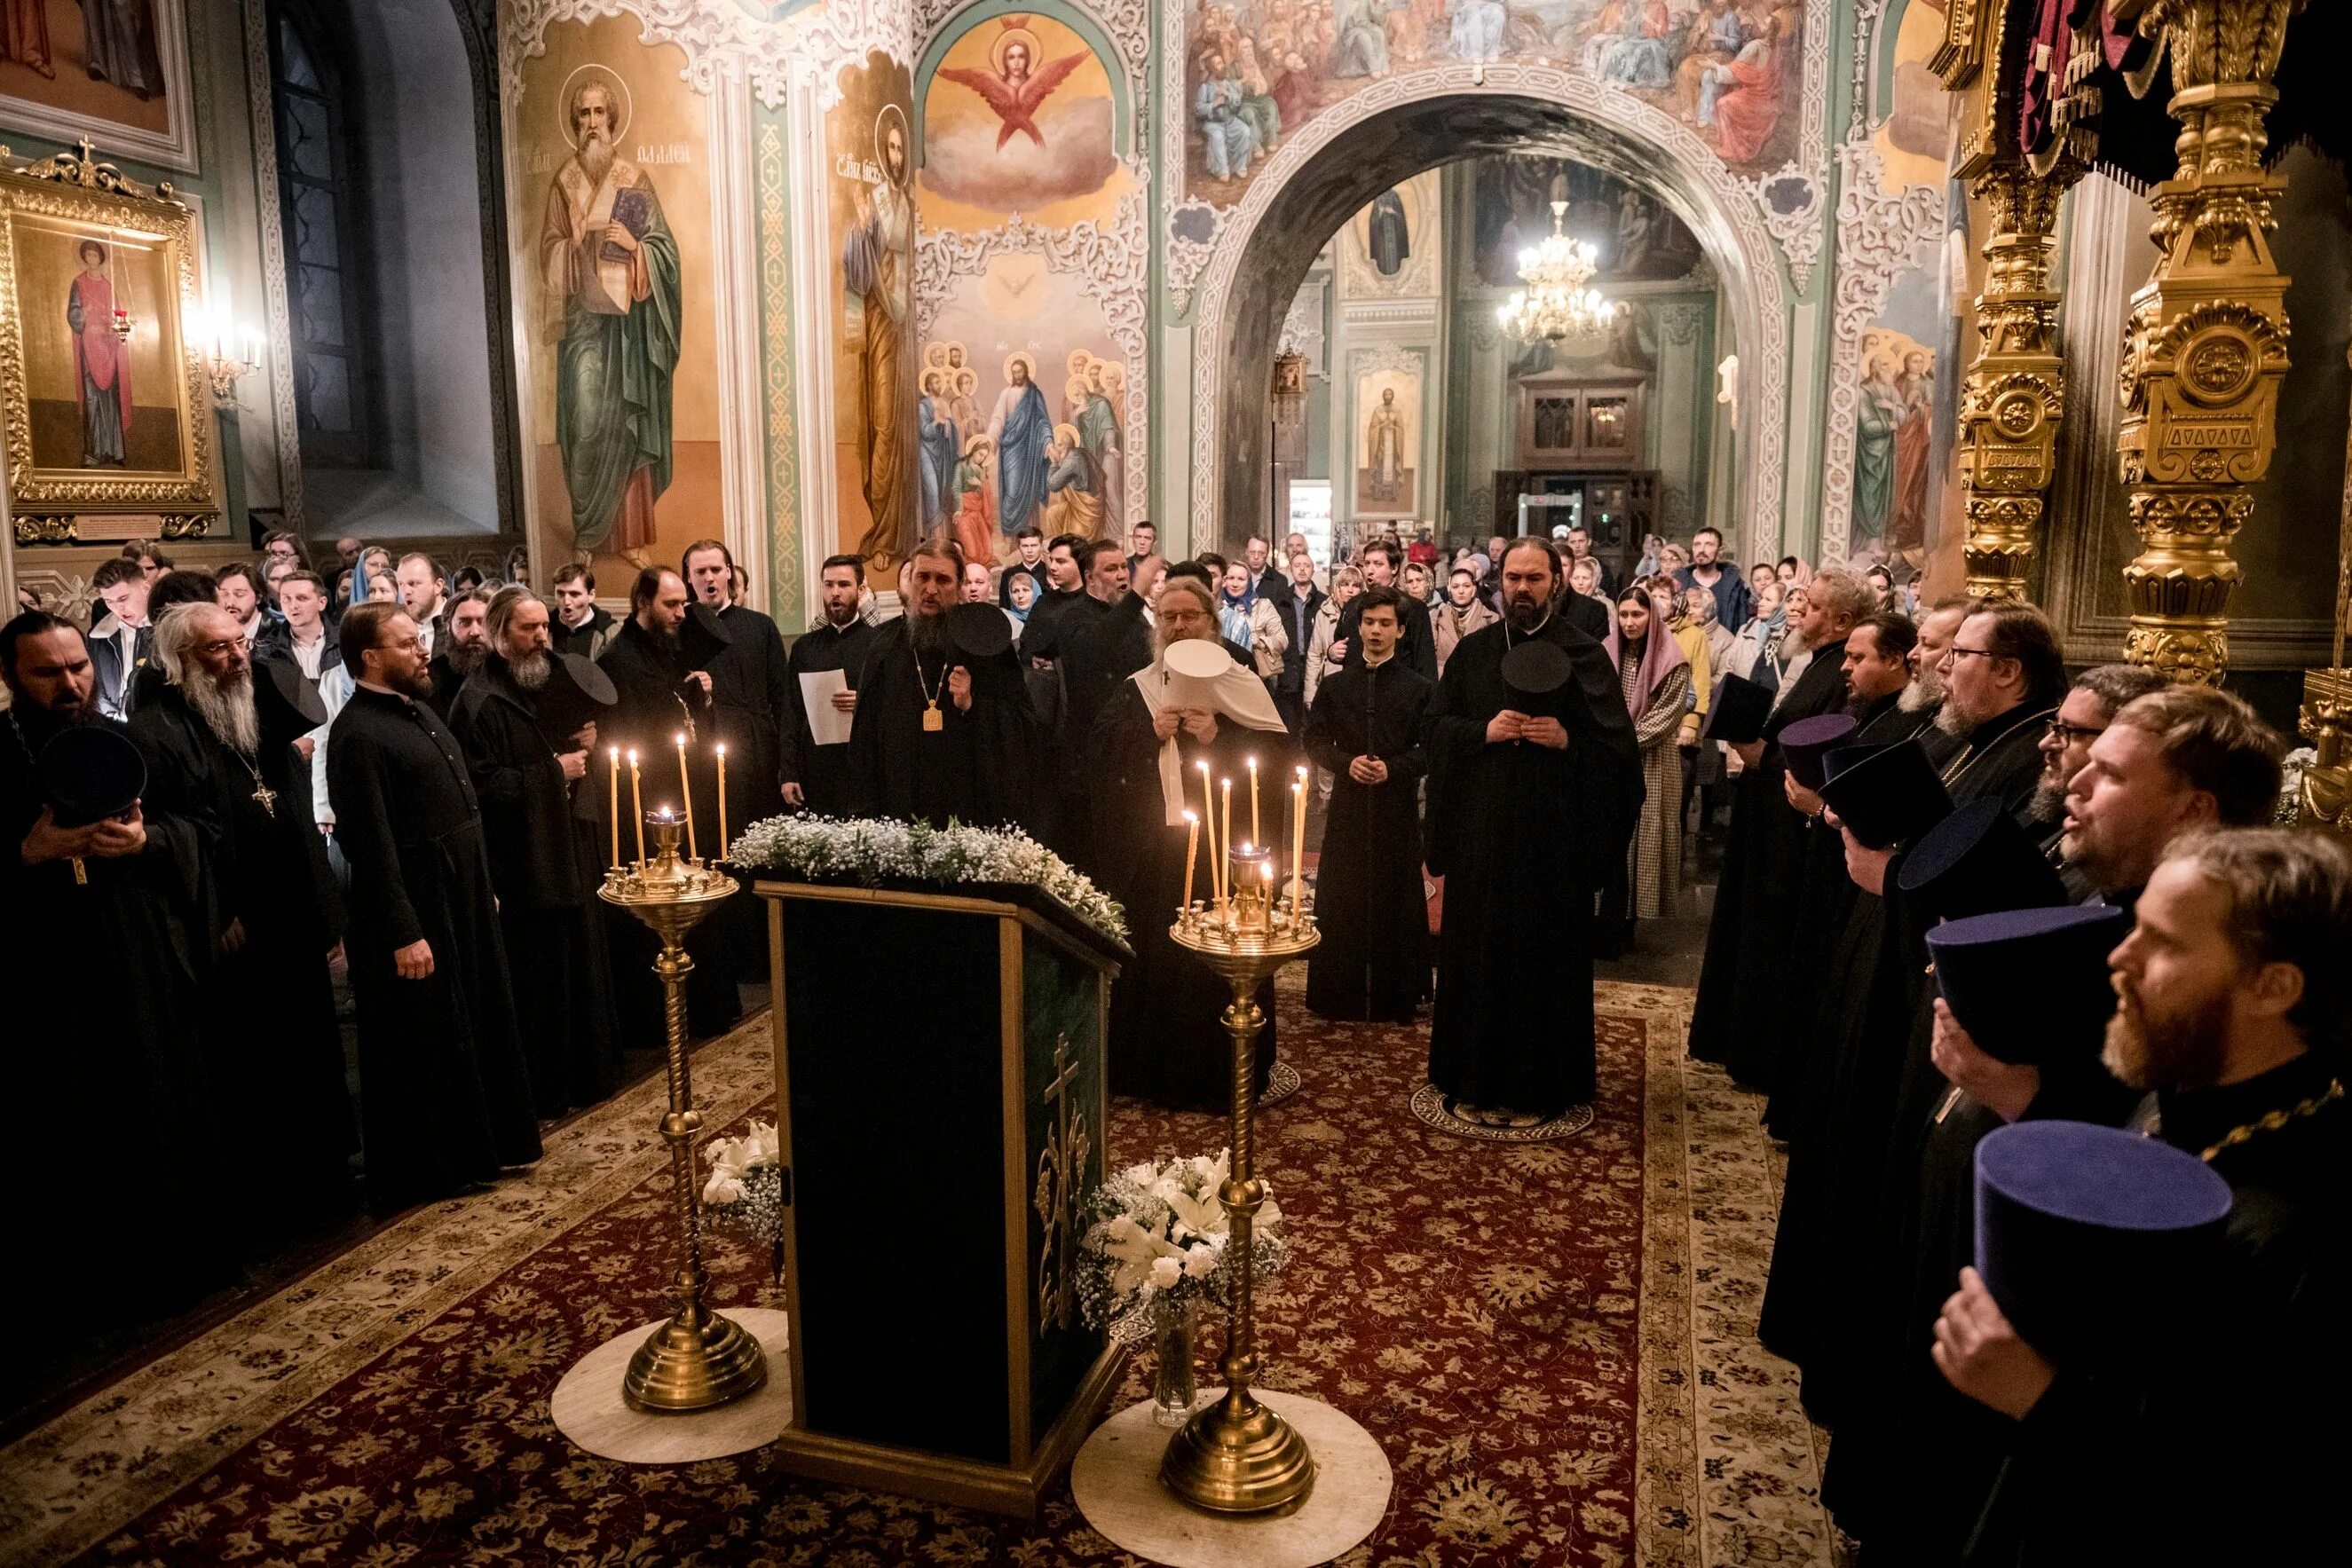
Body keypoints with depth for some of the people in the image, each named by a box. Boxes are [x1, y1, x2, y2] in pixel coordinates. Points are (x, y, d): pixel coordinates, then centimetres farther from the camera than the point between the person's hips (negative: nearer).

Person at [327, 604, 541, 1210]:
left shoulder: (418, 712, 11)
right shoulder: (358, 735, -19)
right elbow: (373, 845, -22)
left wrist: (484, 887, 18)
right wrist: (404, 934, -23)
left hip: (465, 903, 9)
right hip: (415, 914, -9)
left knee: (481, 1025, 19)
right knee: (422, 1047, 5)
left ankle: (482, 1147, 35)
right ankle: (418, 1175, 21)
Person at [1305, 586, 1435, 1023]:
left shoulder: (1420, 688, 2)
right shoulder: (1335, 685, 9)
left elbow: (1432, 748, -2)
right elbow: (1314, 741, 7)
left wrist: (1392, 768, -16)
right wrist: (1347, 762, -11)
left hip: (1398, 809, -2)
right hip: (1347, 806, 2)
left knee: (1396, 900, 2)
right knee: (1340, 901, 3)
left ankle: (1395, 997, 13)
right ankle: (1340, 994, 14)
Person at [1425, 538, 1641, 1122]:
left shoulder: (1584, 653, 0)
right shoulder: (1472, 651, 9)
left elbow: (1618, 744, -1)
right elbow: (1440, 730, 7)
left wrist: (1567, 739, -19)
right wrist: (1485, 730, -11)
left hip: (1553, 834, -2)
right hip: (1480, 831, 3)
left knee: (1545, 957, 3)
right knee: (1476, 953, 7)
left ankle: (1536, 1086, 16)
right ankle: (1476, 1079, 19)